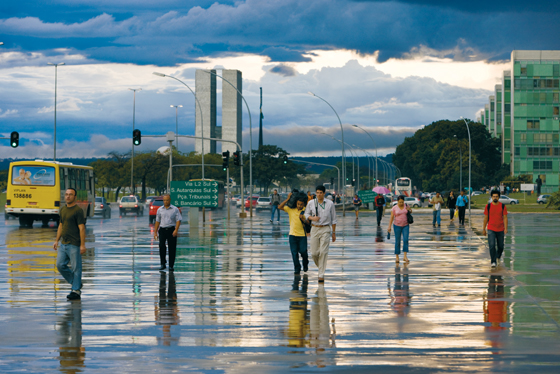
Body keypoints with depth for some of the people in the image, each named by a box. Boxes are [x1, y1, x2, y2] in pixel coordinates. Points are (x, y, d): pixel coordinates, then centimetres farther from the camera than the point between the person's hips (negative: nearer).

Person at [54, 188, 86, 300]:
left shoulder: (78, 210, -10)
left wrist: (82, 245, -17)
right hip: (63, 244, 8)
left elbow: (82, 228, -13)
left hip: (74, 244, -8)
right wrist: (57, 240, 19)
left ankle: (76, 291, 4)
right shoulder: (62, 210, 14)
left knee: (76, 268, -2)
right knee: (60, 265, 6)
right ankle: (75, 283, 22)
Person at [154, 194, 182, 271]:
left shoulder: (175, 209, 3)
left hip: (171, 230, -2)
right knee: (161, 245, -15)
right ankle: (162, 264, -6)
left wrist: (176, 230, -16)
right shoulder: (160, 210, 12)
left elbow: (178, 220, -2)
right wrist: (155, 232, 11)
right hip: (162, 230, 2)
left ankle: (171, 265, 5)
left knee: (172, 248, -2)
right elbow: (157, 221, 16)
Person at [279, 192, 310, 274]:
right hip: (293, 234, 1)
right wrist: (288, 199, -13)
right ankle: (297, 268, 13)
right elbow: (280, 207, -9)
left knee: (303, 251, -2)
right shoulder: (290, 209, -1)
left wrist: (303, 219, -22)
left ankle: (305, 263, 28)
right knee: (294, 253, 2)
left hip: (302, 235, -1)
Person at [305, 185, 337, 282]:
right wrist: (312, 218, -8)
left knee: (323, 252, -9)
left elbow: (333, 219, 7)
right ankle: (320, 267, 30)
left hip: (325, 229, -2)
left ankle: (321, 275, -6)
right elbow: (306, 214, 15)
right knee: (314, 253, 0)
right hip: (315, 229, 2)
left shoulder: (330, 204, 1)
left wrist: (334, 233, 5)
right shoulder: (311, 203, 4)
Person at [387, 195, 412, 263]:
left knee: (405, 240, -14)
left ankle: (405, 256, -13)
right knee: (397, 242, 0)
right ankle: (397, 257, 10)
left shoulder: (406, 206, 0)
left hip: (405, 226, 2)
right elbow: (391, 218, -6)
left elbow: (411, 211, 17)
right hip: (397, 226, -2)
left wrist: (409, 210, -7)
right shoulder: (394, 208, -7)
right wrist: (389, 227, -13)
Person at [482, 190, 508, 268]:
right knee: (492, 245, -14)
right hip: (491, 230, -1)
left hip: (500, 230, 1)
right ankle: (493, 262, -9)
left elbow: (505, 218, -2)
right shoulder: (488, 206, -1)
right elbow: (485, 218, 5)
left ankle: (498, 257, 40)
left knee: (500, 246, 12)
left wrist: (506, 228, -11)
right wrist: (483, 229, 6)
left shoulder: (503, 206, -1)